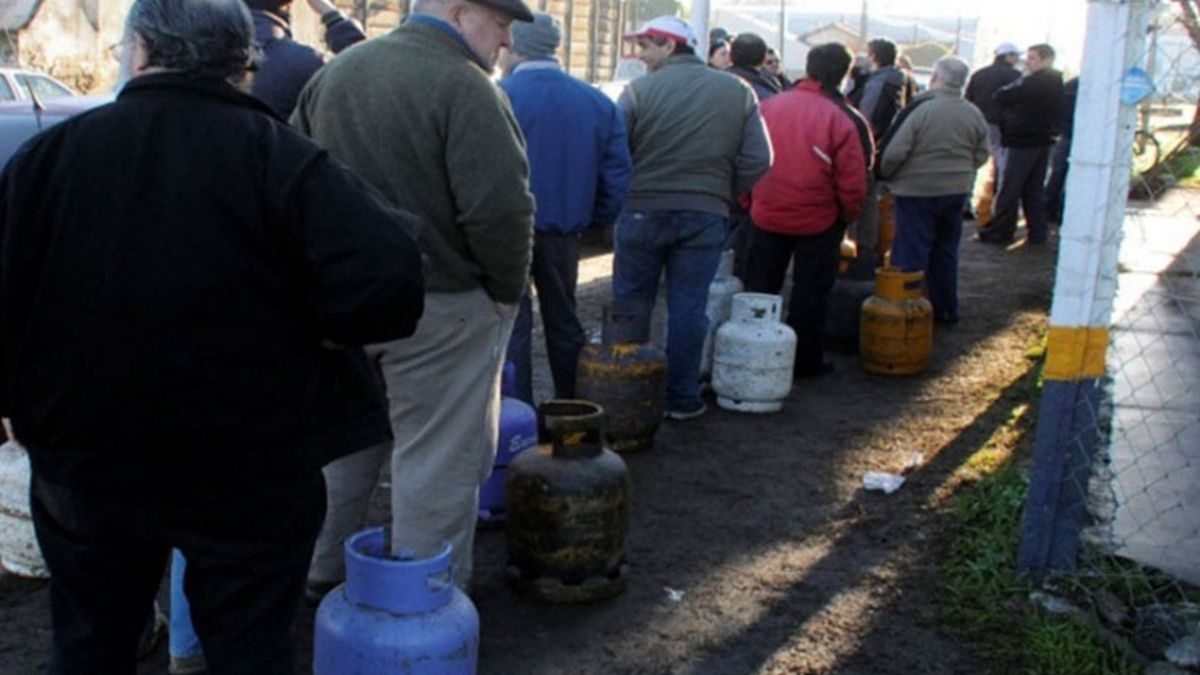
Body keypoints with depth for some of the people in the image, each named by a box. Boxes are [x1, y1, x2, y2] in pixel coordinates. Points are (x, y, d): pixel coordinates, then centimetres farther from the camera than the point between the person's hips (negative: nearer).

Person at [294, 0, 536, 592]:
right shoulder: (463, 86, -17)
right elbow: (501, 209, -24)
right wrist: (506, 291, -8)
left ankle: (324, 569, 36)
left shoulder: (335, 72, 10)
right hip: (441, 306, -7)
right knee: (437, 456, 4)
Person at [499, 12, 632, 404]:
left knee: (513, 325, 3)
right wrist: (594, 221, 11)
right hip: (564, 231, 5)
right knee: (563, 320, 18)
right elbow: (617, 175, 1)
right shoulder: (597, 102, 1)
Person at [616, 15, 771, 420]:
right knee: (687, 309, 9)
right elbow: (758, 160, -1)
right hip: (706, 217, 2)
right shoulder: (737, 92, 2)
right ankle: (682, 399, 15)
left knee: (630, 306, 12)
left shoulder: (639, 91, -7)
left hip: (642, 212, -1)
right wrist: (722, 195, 11)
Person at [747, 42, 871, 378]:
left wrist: (750, 200, 15)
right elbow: (852, 181, -13)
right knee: (809, 293, 11)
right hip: (818, 222, -3)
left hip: (767, 215, 3)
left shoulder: (769, 106, -5)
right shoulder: (842, 119, -16)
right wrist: (848, 215, 5)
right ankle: (804, 360, 20)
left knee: (760, 288, 16)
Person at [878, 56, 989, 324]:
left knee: (911, 254, 1)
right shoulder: (974, 115, 1)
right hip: (957, 192, 6)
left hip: (917, 191, -6)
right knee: (946, 252, 17)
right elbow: (981, 156, 8)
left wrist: (884, 173, 0)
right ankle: (946, 309, 26)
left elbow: (895, 152, -18)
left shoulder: (921, 109, -17)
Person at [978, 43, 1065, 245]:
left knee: (1009, 190, -2)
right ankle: (1038, 232, 15)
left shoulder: (1031, 83, -17)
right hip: (1045, 140, 8)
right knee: (1035, 189, 13)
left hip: (1023, 141, -8)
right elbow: (1059, 115, 17)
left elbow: (1000, 98, -13)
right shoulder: (1058, 84, 9)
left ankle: (999, 232, 1)